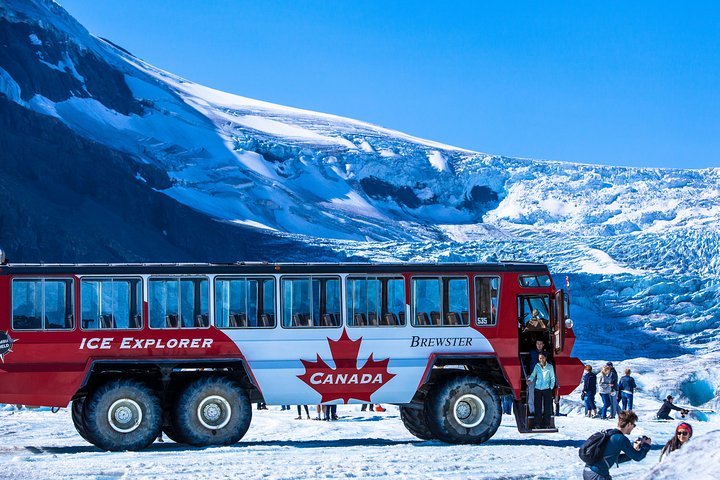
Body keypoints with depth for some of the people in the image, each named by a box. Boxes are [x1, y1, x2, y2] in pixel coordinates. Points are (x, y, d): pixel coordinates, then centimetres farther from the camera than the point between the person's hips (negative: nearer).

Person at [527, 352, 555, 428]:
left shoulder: (550, 367, 3)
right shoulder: (537, 366, 5)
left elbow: (552, 378, 6)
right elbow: (533, 375, 8)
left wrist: (551, 387, -2)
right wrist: (529, 380, -13)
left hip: (547, 389, -1)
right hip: (538, 389, 1)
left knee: (547, 407, -1)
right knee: (538, 407, -1)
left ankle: (547, 424, 5)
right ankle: (537, 424, 4)